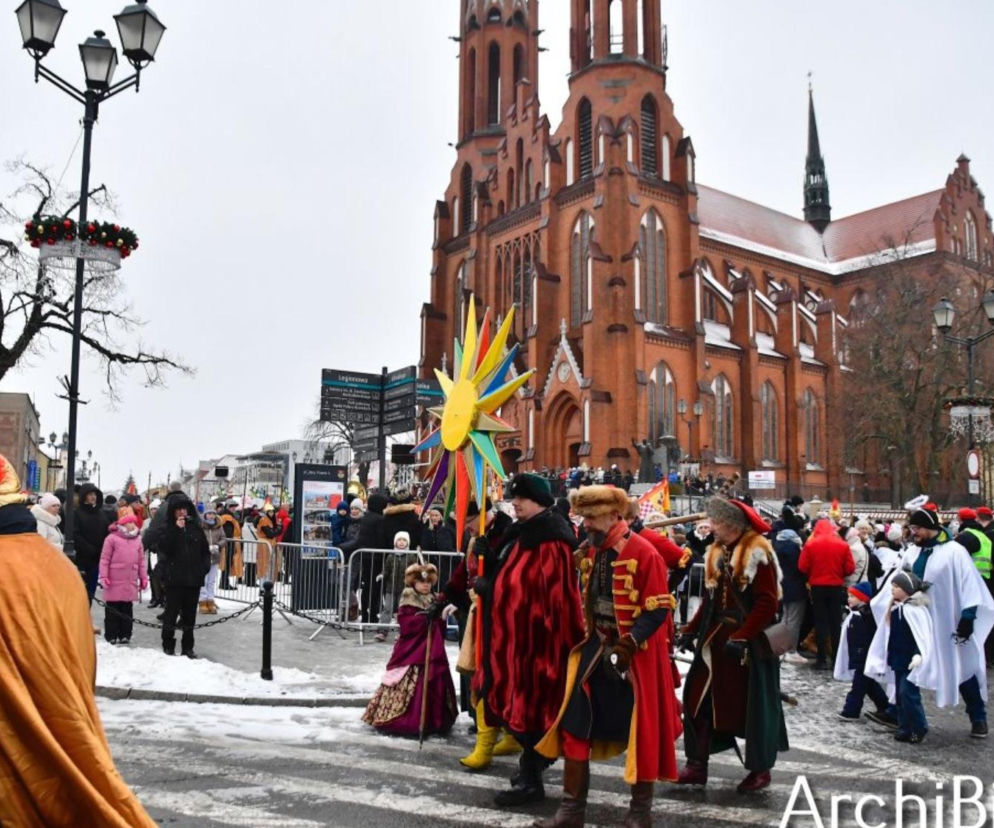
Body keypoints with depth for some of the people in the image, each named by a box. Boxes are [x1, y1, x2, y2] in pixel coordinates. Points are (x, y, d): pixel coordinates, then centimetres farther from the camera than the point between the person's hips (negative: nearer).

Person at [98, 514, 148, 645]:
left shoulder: (138, 539, 12)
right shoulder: (112, 538, -3)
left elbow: (141, 560, 15)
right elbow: (105, 559, -4)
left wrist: (143, 578, 12)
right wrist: (104, 577, -10)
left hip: (131, 582, 4)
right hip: (114, 582, -4)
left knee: (127, 610, 9)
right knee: (112, 610, 3)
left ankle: (125, 635, 16)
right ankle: (111, 635, 12)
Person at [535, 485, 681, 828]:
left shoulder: (645, 554, -16)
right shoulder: (588, 552, 5)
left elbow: (659, 609, -17)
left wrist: (627, 645, -25)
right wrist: (591, 638, 8)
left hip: (635, 653, -6)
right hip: (595, 647, 6)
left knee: (639, 729, 8)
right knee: (575, 724, 3)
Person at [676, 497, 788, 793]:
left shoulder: (757, 551, -13)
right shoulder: (717, 552, 11)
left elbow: (767, 602, -18)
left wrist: (742, 636, -23)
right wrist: (691, 630, 9)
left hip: (750, 643, -7)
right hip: (716, 639, 7)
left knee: (753, 705, 5)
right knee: (700, 698, 6)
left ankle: (761, 770, 22)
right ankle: (697, 764, 16)